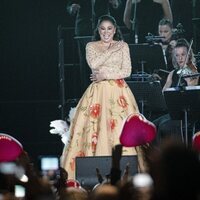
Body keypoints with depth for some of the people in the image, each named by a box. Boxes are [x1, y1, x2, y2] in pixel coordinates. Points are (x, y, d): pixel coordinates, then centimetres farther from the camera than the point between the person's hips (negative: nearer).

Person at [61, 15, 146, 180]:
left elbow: (127, 71, 1)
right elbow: (93, 64, -8)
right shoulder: (91, 46, 11)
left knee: (120, 127, -10)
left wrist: (105, 75, -7)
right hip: (98, 92, 1)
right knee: (95, 127, -9)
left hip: (118, 92, -1)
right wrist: (111, 50, -8)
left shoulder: (123, 46, 9)